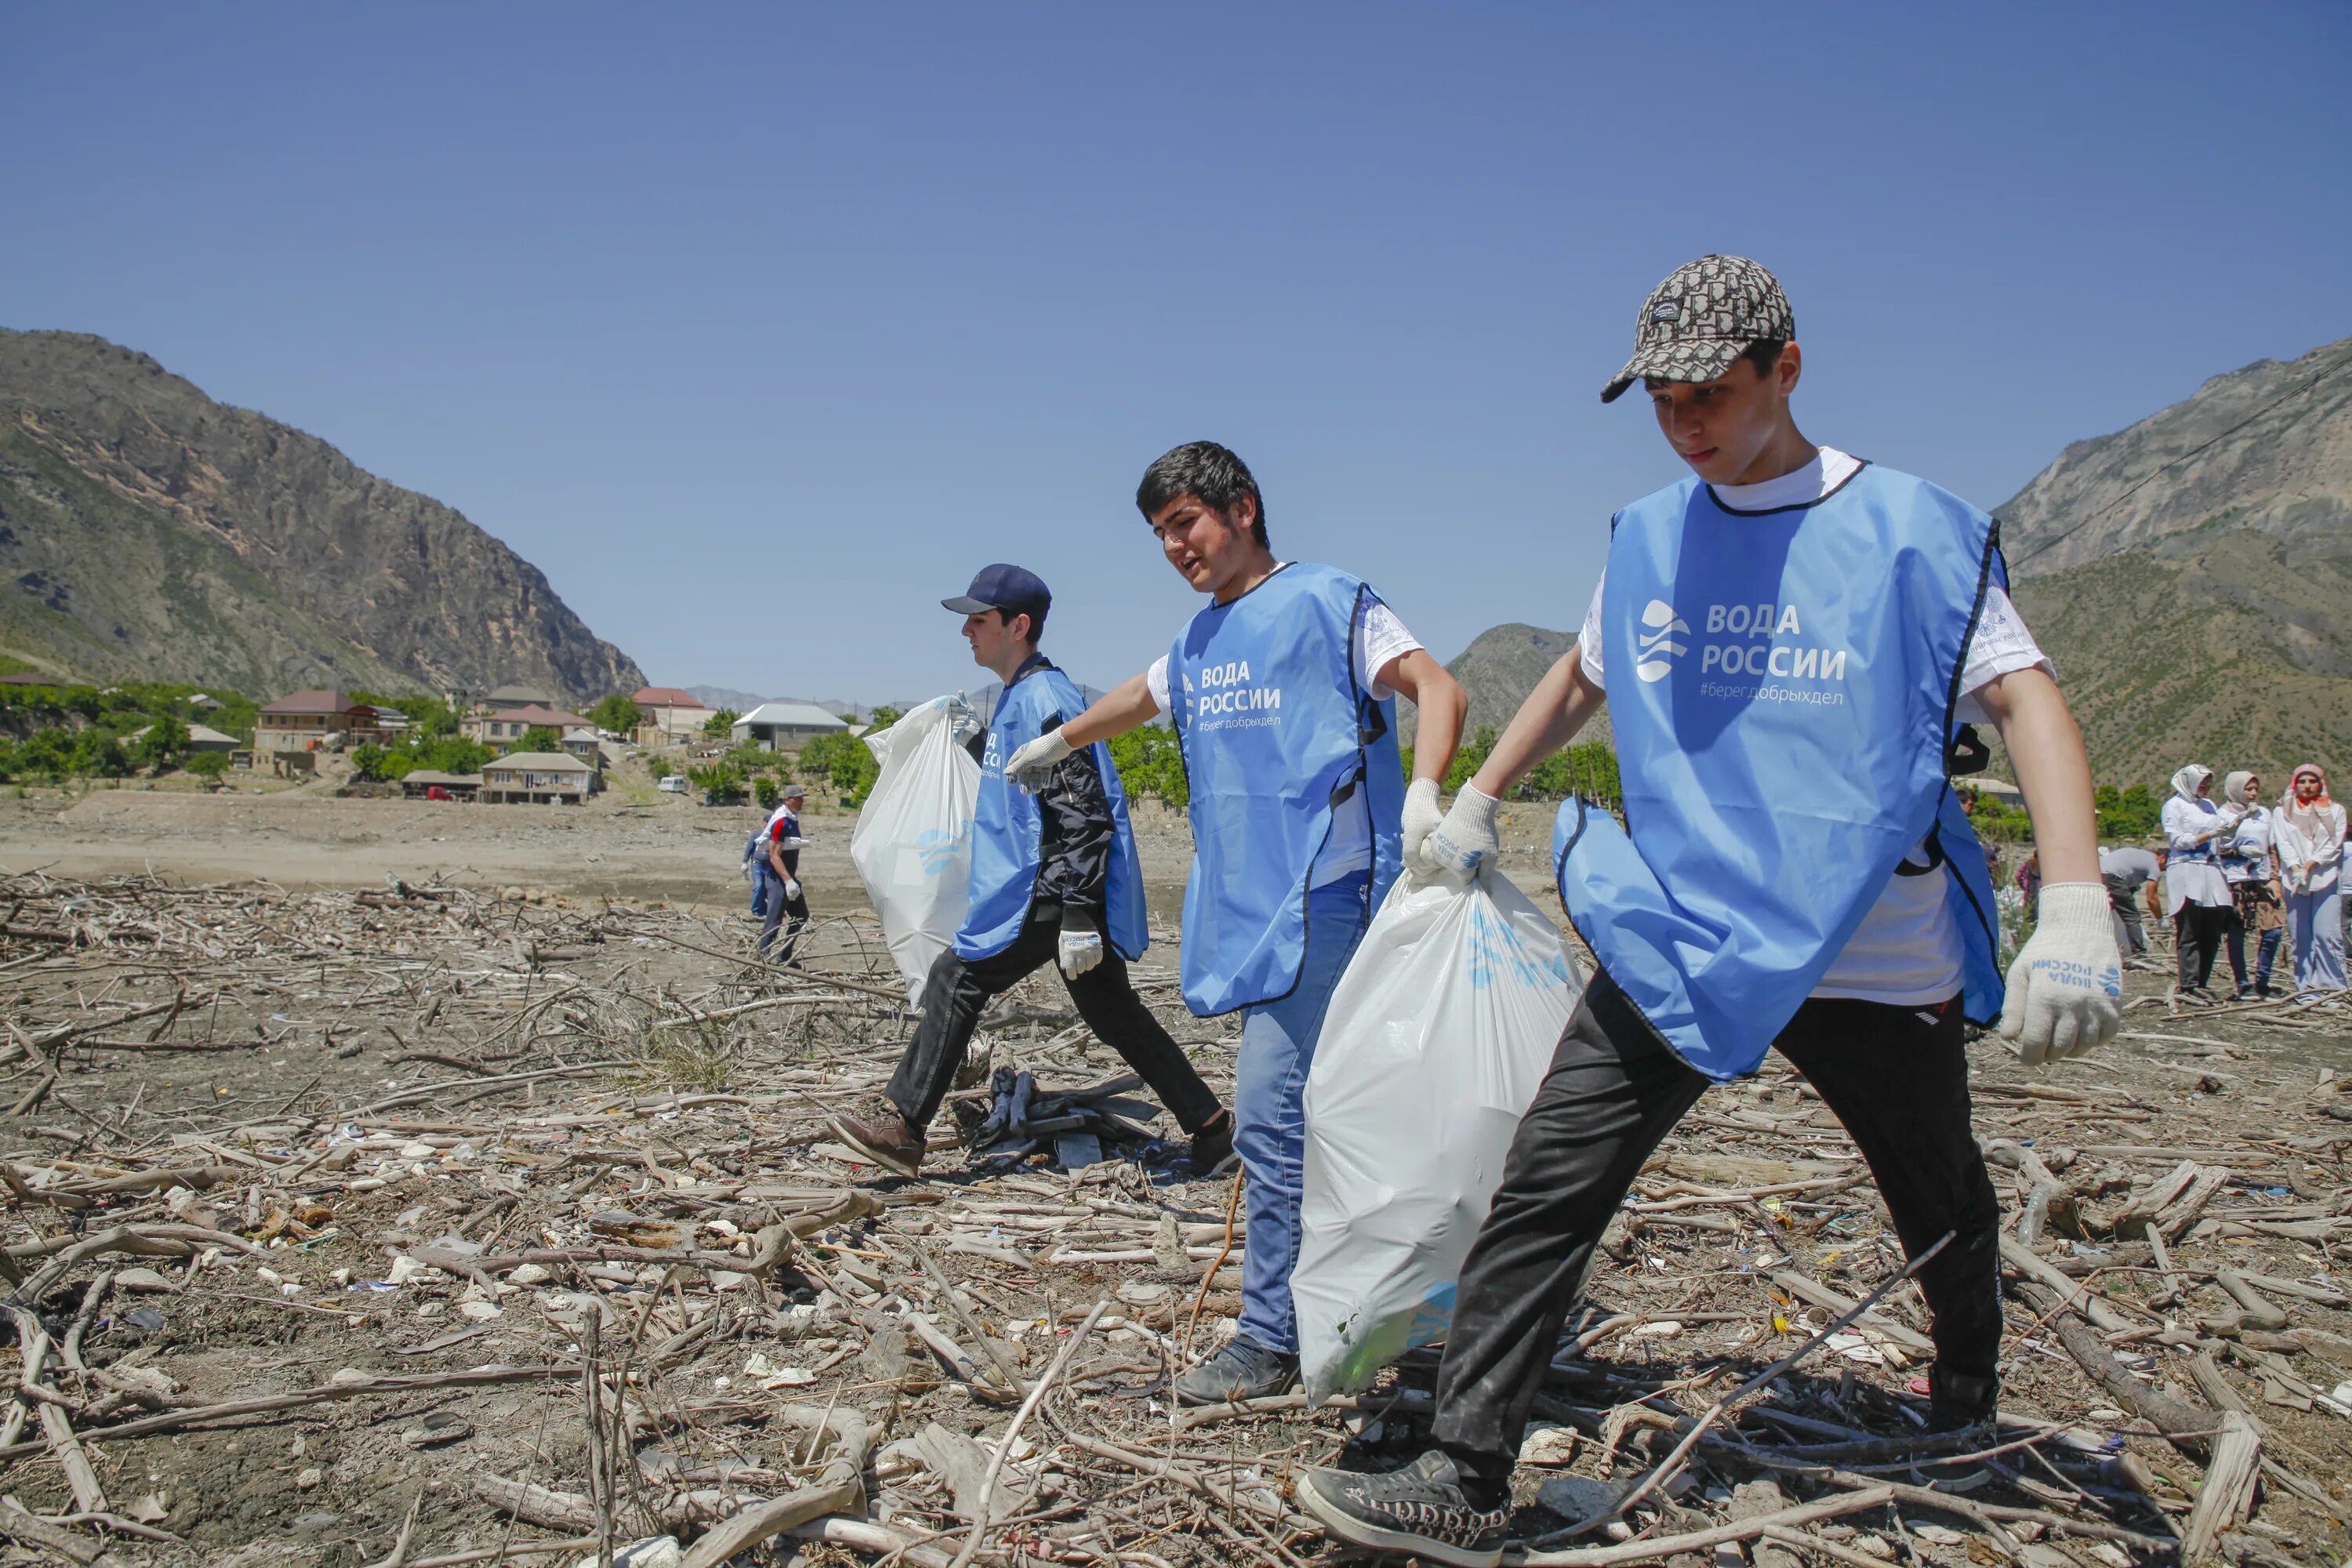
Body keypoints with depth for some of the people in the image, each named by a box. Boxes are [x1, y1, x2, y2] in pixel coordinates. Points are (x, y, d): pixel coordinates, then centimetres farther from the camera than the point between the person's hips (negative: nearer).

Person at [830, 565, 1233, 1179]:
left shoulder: (1043, 700, -15)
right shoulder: (1020, 697, 17)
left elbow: (1082, 811, -22)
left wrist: (1078, 914, -26)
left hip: (1052, 896, -11)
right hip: (1061, 895, 11)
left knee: (956, 977, -6)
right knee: (1114, 1014, 14)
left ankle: (901, 1127, 1)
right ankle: (1211, 1129, 19)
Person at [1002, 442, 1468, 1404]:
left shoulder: (1325, 602, -4)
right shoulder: (1198, 641, 19)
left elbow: (1437, 688, -14)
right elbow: (1135, 701, 39)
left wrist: (1422, 795, -31)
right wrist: (1058, 742, 54)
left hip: (1318, 901, -8)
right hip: (1245, 911, 8)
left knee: (1272, 1115, -10)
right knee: (1311, 1117, 13)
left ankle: (1272, 1338, 1)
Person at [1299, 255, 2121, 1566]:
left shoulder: (1907, 528, -8)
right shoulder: (1648, 536, 6)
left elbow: (2028, 699, -16)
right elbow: (1582, 679, 22)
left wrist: (2077, 913, -30)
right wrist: (1476, 806, 21)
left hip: (1876, 953, -2)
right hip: (1680, 934, 3)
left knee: (1946, 1213, 19)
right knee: (1547, 1189, -9)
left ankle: (1969, 1410, 48)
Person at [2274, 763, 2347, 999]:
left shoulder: (2335, 811, 12)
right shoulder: (2283, 812, 14)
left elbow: (2334, 845, 2)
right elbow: (2283, 844, 3)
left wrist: (2310, 865, -10)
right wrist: (2296, 868, -13)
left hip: (2326, 879, -1)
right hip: (2294, 880, 1)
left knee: (2327, 934, -10)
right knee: (2300, 937, -2)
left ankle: (2332, 987, -6)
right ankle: (2305, 988, 0)